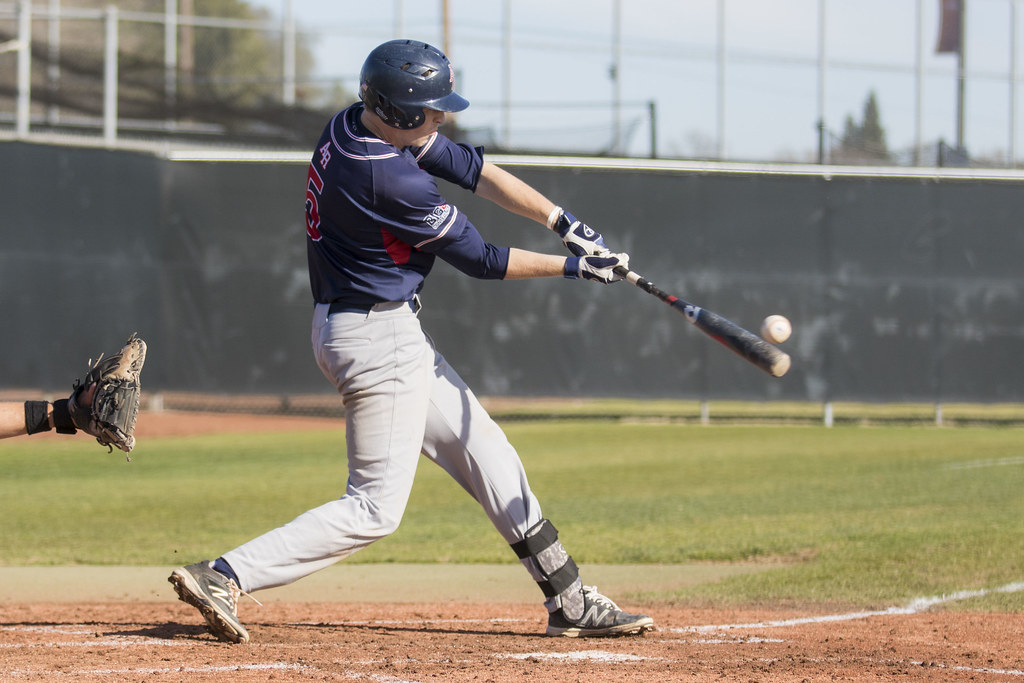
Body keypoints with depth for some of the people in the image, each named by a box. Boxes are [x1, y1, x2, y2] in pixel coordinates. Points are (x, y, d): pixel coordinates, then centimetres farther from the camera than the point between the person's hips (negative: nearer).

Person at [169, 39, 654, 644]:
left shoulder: (353, 125, 1)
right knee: (377, 507, -7)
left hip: (389, 333, 11)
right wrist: (572, 266, -3)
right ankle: (225, 577, -10)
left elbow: (475, 169, 6)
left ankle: (569, 600, 22)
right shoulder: (391, 181, -27)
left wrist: (566, 223, 1)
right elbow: (480, 259, -14)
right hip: (379, 337, -11)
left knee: (485, 453, 15)